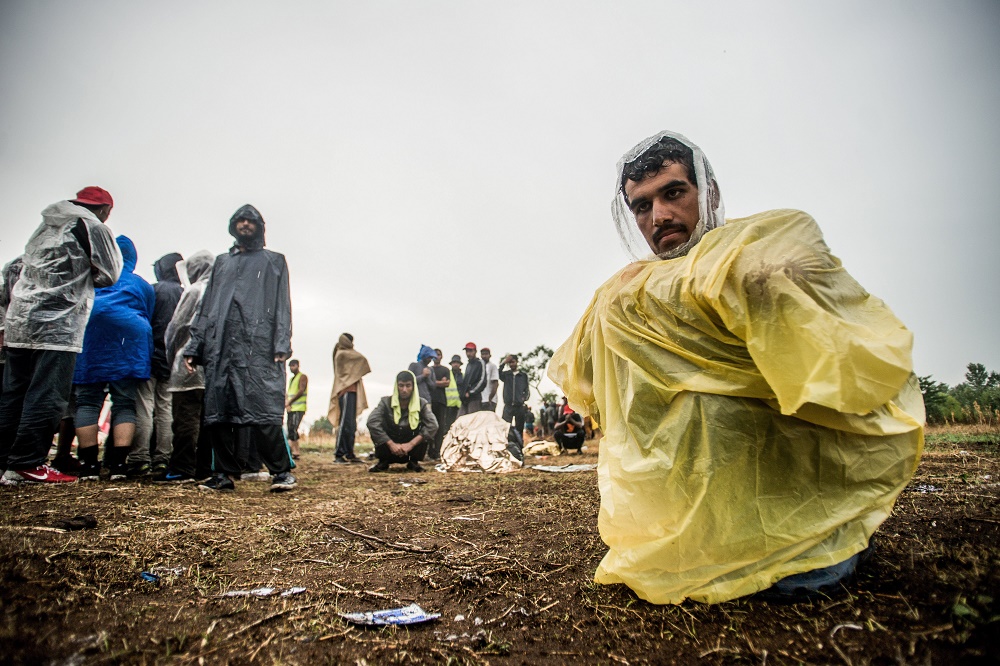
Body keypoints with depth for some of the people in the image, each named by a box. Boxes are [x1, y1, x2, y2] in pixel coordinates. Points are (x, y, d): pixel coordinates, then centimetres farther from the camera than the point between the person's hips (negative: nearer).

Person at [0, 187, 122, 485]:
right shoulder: (91, 226, -1)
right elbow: (109, 274, 3)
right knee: (46, 397, -6)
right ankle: (26, 464, -6)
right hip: (57, 327, -8)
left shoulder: (45, 226, 22)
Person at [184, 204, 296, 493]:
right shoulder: (221, 262, 27)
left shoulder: (273, 261, 17)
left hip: (258, 347, -4)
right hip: (220, 347, 5)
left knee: (264, 410, -13)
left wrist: (281, 345, -9)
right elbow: (206, 308, 23)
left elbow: (282, 307, 6)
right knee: (218, 413, 1)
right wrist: (194, 346, 11)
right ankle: (224, 473, 9)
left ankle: (282, 470, -8)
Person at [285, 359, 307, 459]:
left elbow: (301, 391, -11)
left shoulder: (302, 377, 0)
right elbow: (289, 393, 19)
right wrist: (287, 403, -1)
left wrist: (289, 402, -11)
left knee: (293, 429, -18)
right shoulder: (291, 379, 24)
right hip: (291, 408, 8)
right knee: (291, 430, 3)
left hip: (299, 408, -8)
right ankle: (296, 451, 6)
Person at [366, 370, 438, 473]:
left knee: (426, 429, -23)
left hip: (410, 450, 0)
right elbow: (371, 421, -28)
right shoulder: (386, 402, -13)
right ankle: (383, 462, -6)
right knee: (375, 426, -24)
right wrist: (391, 444, -34)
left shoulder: (422, 404, -11)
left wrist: (411, 444, -34)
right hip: (390, 449, 0)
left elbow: (433, 425, -25)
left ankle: (414, 462, -6)